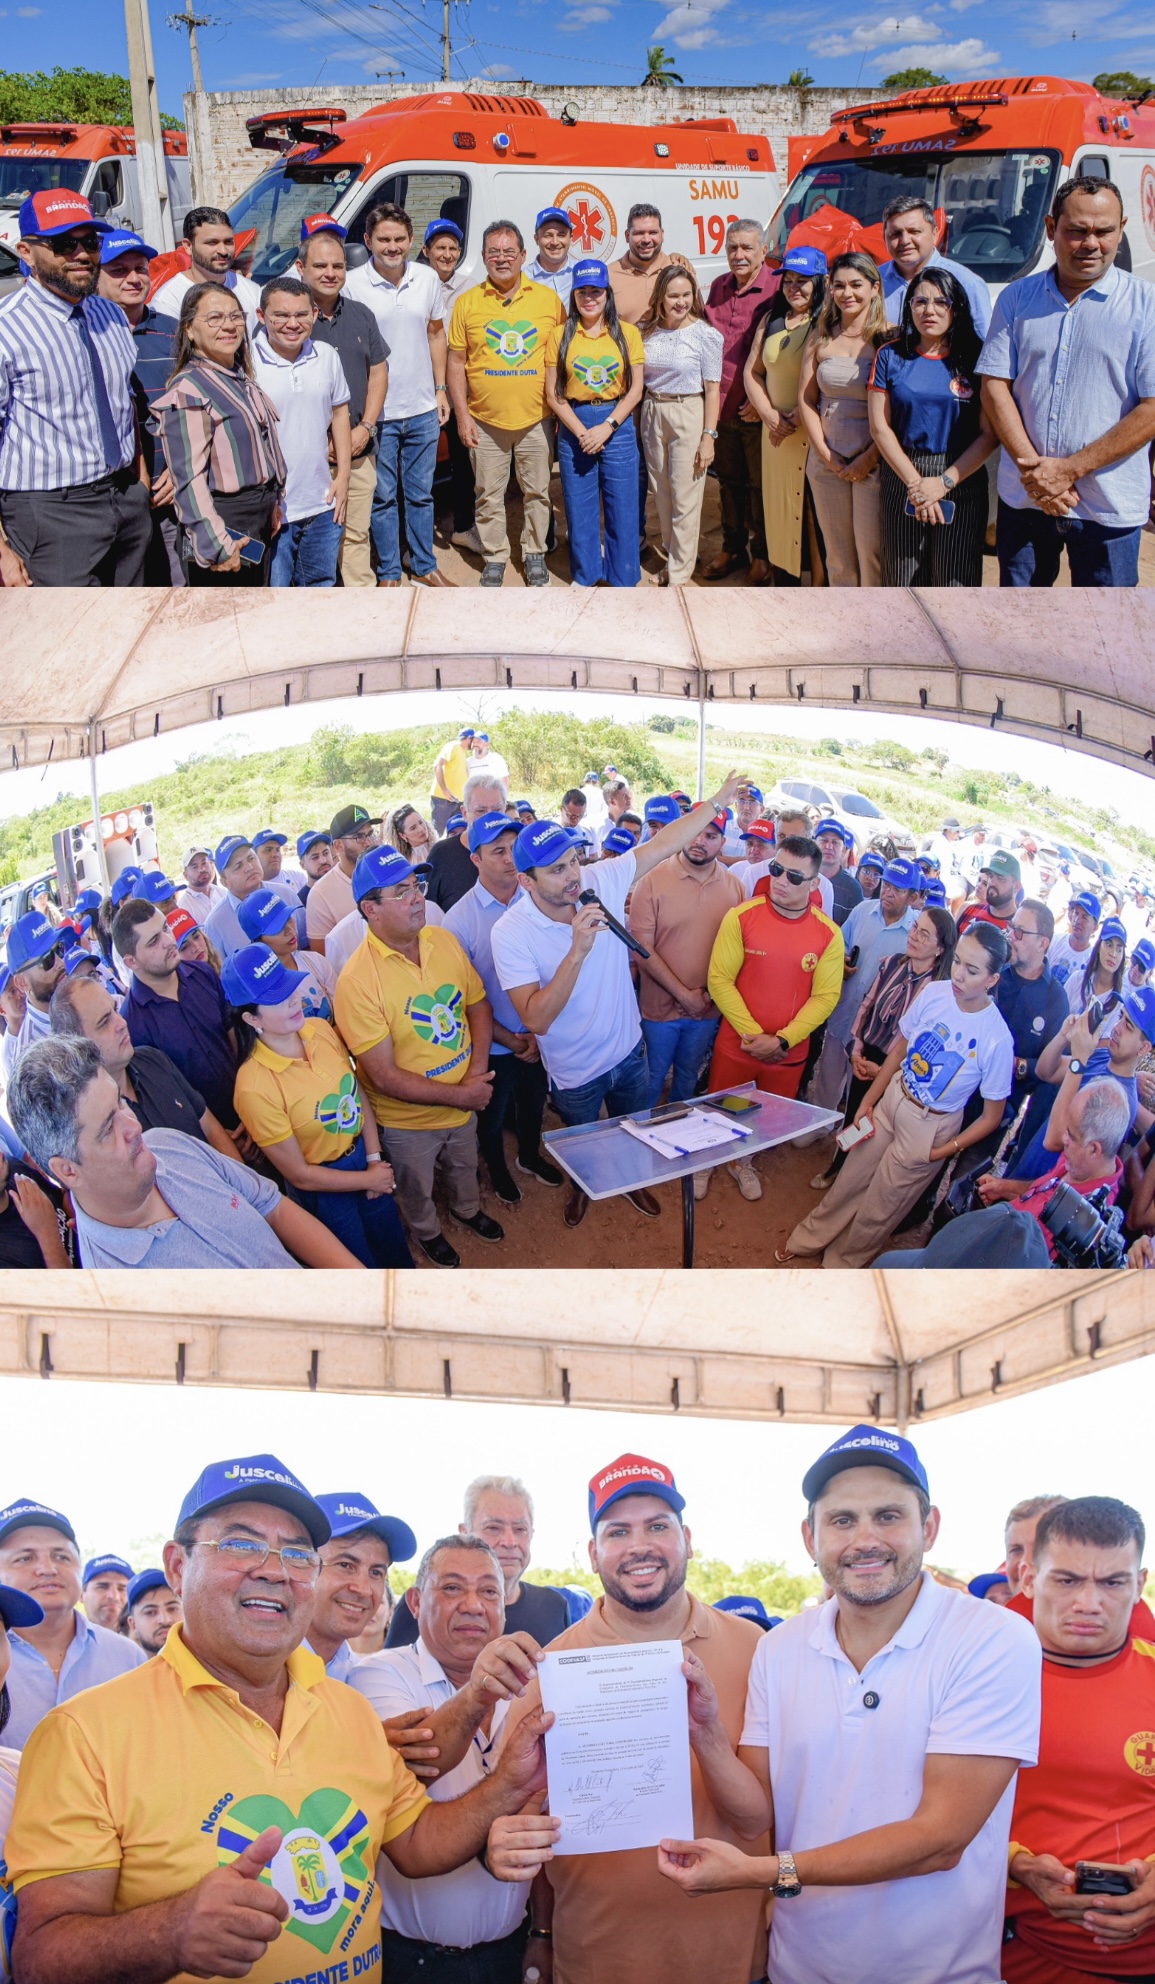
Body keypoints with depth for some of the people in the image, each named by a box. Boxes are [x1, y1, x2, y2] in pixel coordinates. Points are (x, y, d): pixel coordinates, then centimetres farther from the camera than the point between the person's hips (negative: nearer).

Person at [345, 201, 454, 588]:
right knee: (383, 497, 7)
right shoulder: (352, 284, -10)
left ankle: (424, 566, 28)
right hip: (377, 412, -3)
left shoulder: (428, 279, 1)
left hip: (423, 410, 3)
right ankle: (388, 573, 20)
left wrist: (440, 389, 10)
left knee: (421, 494, 15)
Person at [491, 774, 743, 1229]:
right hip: (575, 1073, -3)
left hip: (628, 1050, 3)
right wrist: (577, 951, -44)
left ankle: (631, 1180, 58)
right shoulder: (511, 933, -29)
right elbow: (537, 1020, -35)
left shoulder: (601, 880, -19)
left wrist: (719, 802, -6)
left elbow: (664, 843, -7)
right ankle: (582, 1188, 57)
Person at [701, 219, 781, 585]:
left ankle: (762, 555, 18)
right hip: (721, 405, 6)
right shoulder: (718, 288, 10)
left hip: (759, 411, -6)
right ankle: (733, 547, 30)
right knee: (729, 479, 16)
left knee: (761, 484, 5)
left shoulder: (777, 287, -10)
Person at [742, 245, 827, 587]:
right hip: (775, 434, 6)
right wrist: (770, 416, -4)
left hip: (813, 434, -6)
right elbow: (752, 372, 11)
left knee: (814, 514, -5)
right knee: (778, 510, 10)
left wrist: (796, 419, -17)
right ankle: (783, 582, 20)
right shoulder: (771, 319, 13)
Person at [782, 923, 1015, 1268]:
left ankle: (841, 1263, 44)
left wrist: (942, 1152, -15)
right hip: (892, 1097, 3)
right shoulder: (934, 992, -18)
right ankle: (809, 1238, 48)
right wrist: (868, 1101, 2)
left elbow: (991, 1117, -15)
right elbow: (899, 1049, 0)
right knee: (850, 1181, 23)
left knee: (878, 1208, 18)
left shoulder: (997, 1039, -28)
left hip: (930, 1128, -3)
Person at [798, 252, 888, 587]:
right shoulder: (820, 337, 9)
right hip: (826, 461, 4)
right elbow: (806, 400, 8)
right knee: (837, 554, 10)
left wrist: (868, 459, -13)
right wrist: (826, 454, -3)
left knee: (872, 553, -4)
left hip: (873, 463, -4)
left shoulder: (888, 339, -5)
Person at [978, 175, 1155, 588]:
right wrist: (1033, 469, -12)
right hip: (1022, 497, 3)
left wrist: (1070, 469, -15)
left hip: (1109, 507, -2)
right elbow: (995, 386, 1)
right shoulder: (1017, 298, 6)